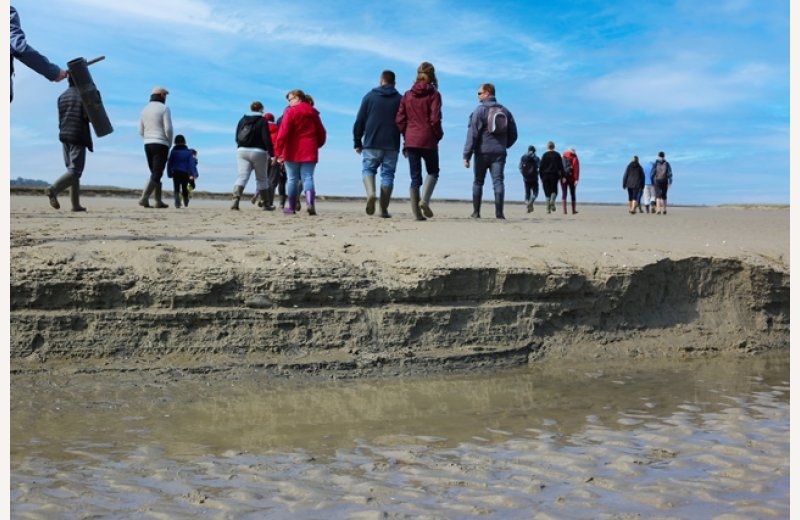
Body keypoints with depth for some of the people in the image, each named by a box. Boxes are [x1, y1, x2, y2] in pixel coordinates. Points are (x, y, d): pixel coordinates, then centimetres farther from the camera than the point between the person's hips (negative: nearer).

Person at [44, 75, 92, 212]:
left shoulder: (62, 96, 12)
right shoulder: (82, 95, -6)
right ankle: (53, 189, -31)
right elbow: (87, 116, -14)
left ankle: (76, 204, 9)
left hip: (64, 136, 7)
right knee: (75, 171, -8)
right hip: (78, 136, -7)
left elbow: (60, 118, 12)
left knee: (71, 169, 12)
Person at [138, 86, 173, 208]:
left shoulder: (145, 109, 13)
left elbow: (141, 131, 12)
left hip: (148, 144, 7)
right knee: (157, 174, -8)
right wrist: (169, 143, 1)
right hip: (161, 145, -7)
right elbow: (168, 129, -14)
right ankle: (144, 198, -21)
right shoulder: (164, 108, -6)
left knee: (155, 173, 14)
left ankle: (158, 201, 12)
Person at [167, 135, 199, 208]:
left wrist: (169, 174, 8)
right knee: (184, 188, 18)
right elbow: (192, 164, -4)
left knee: (176, 188, -5)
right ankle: (186, 202, 34)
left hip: (175, 173, -1)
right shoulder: (188, 152, 0)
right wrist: (194, 174, -2)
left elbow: (169, 163, 1)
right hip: (185, 173, 1)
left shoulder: (173, 151, 1)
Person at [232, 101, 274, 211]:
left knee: (242, 176, -4)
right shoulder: (262, 121, -4)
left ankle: (236, 199, -26)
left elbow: (236, 137, 13)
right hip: (258, 152, -3)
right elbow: (266, 139, -12)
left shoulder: (242, 120, 10)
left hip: (242, 151, 3)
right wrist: (271, 154, -10)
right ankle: (266, 204, 18)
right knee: (261, 178, 10)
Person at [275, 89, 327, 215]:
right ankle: (310, 202, -25)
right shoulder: (313, 113, 12)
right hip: (310, 152, 3)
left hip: (293, 152, -3)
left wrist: (279, 152, -11)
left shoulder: (291, 111, -3)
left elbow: (283, 133, -11)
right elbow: (322, 134, 16)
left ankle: (291, 207, 13)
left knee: (292, 179, 7)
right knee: (308, 177, -1)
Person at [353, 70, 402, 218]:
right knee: (388, 174, 6)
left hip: (371, 144, -1)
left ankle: (371, 193, -18)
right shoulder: (399, 99, 6)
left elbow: (359, 121, 3)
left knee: (368, 169, 12)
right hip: (392, 145, 1)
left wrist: (357, 142, 9)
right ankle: (384, 209, 3)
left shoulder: (370, 96, 5)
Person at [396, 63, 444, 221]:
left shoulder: (407, 95, 7)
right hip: (428, 140, -3)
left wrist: (406, 135, 13)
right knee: (432, 172, 14)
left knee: (415, 177, 7)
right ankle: (424, 200, -9)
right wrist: (439, 135, 2)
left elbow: (399, 119, 4)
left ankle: (416, 212, 4)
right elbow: (435, 119, -13)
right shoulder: (434, 94, -6)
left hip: (411, 141, 3)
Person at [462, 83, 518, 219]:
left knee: (478, 182, 9)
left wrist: (466, 155, -13)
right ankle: (499, 212, -13)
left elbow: (472, 134, -12)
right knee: (498, 181, -3)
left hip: (482, 153, -3)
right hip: (500, 153, 3)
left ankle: (476, 212, 12)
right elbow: (513, 135, 15)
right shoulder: (505, 111, 12)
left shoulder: (479, 110, -5)